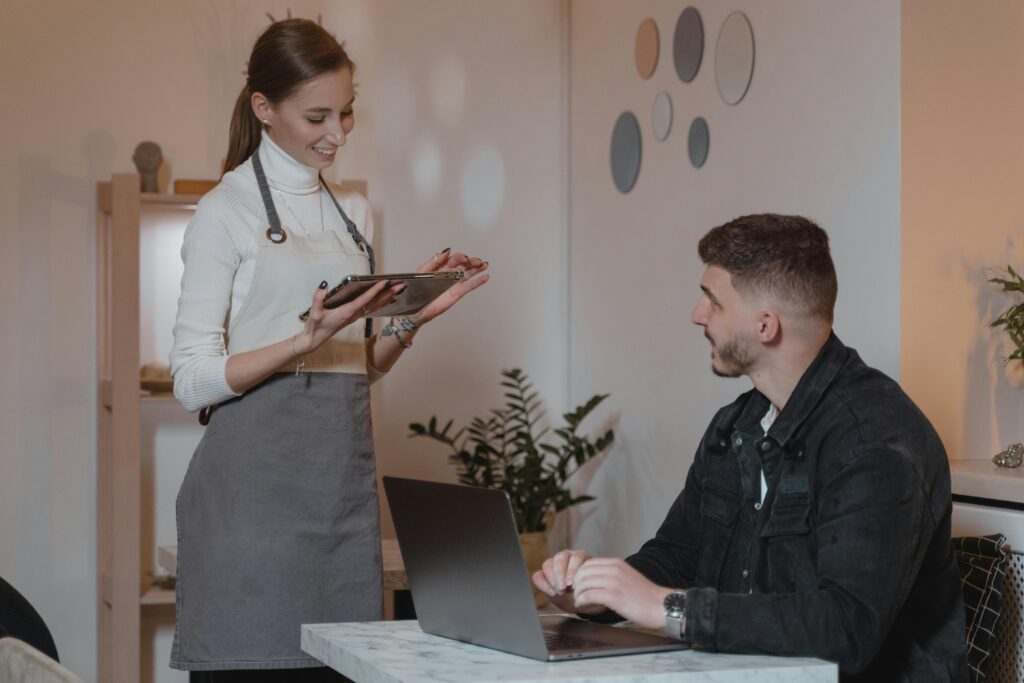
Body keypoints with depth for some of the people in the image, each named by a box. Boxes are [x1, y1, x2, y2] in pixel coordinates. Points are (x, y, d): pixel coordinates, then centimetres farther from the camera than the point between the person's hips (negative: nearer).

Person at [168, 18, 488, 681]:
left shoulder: (355, 212, 16)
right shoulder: (227, 211, -3)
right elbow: (192, 380, -9)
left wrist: (412, 316, 2)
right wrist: (307, 341, -20)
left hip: (343, 475, 6)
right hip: (258, 476, -5)